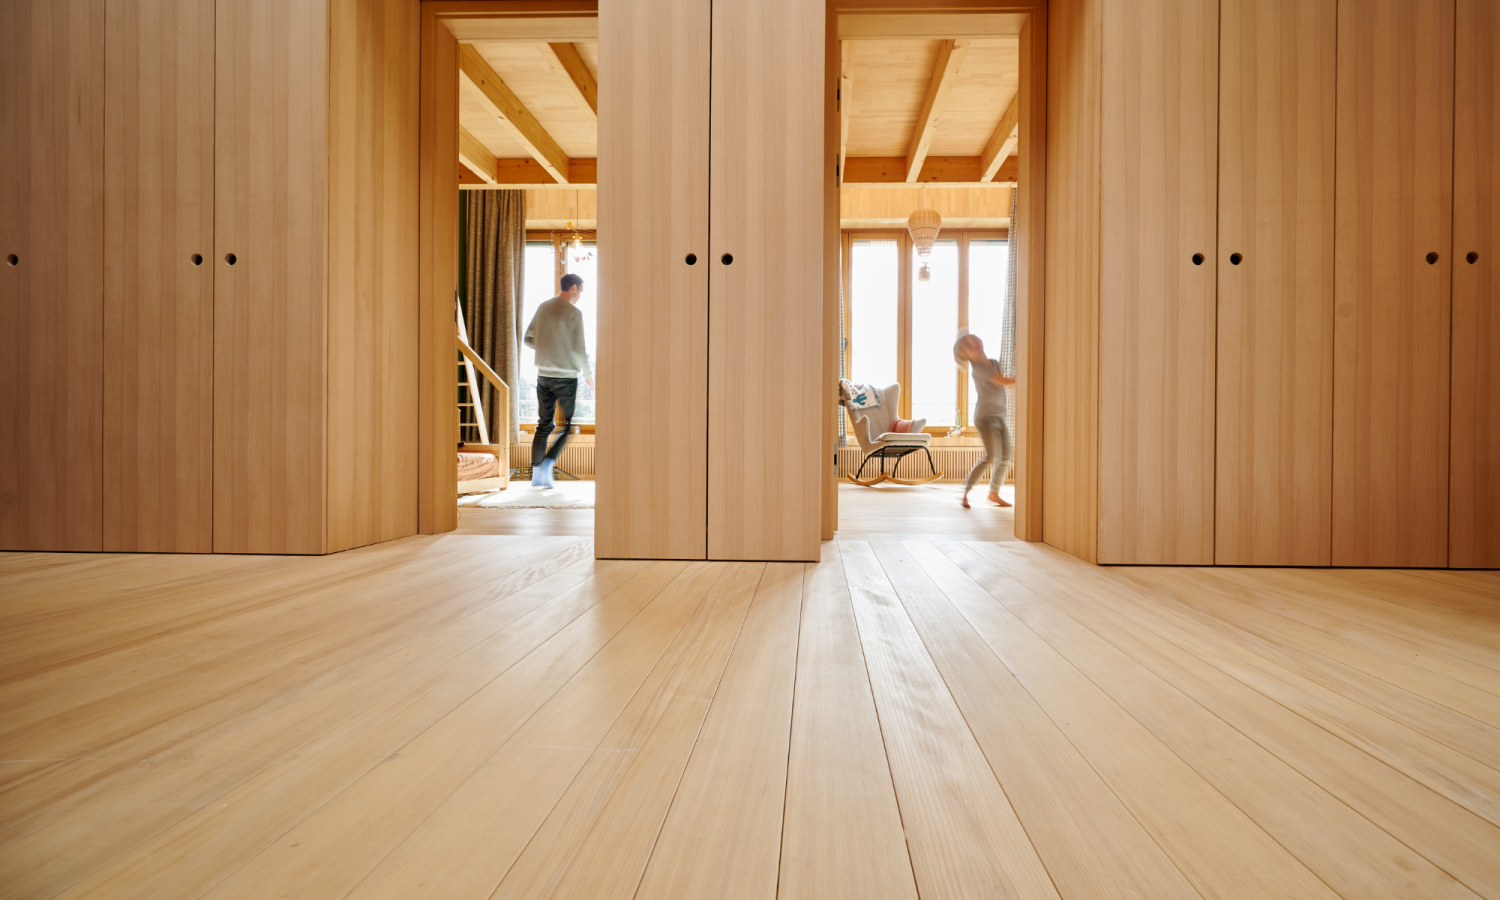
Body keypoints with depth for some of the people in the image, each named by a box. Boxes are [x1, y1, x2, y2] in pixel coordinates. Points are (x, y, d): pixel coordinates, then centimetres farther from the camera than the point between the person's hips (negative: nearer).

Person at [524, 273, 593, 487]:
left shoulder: (543, 307, 8)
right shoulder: (574, 313, -10)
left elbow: (529, 339, 12)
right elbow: (579, 349, -12)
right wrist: (588, 374, 1)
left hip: (543, 375, 6)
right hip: (566, 376, -6)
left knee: (544, 424, 11)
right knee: (571, 424, 7)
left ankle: (537, 473, 10)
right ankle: (547, 464, -4)